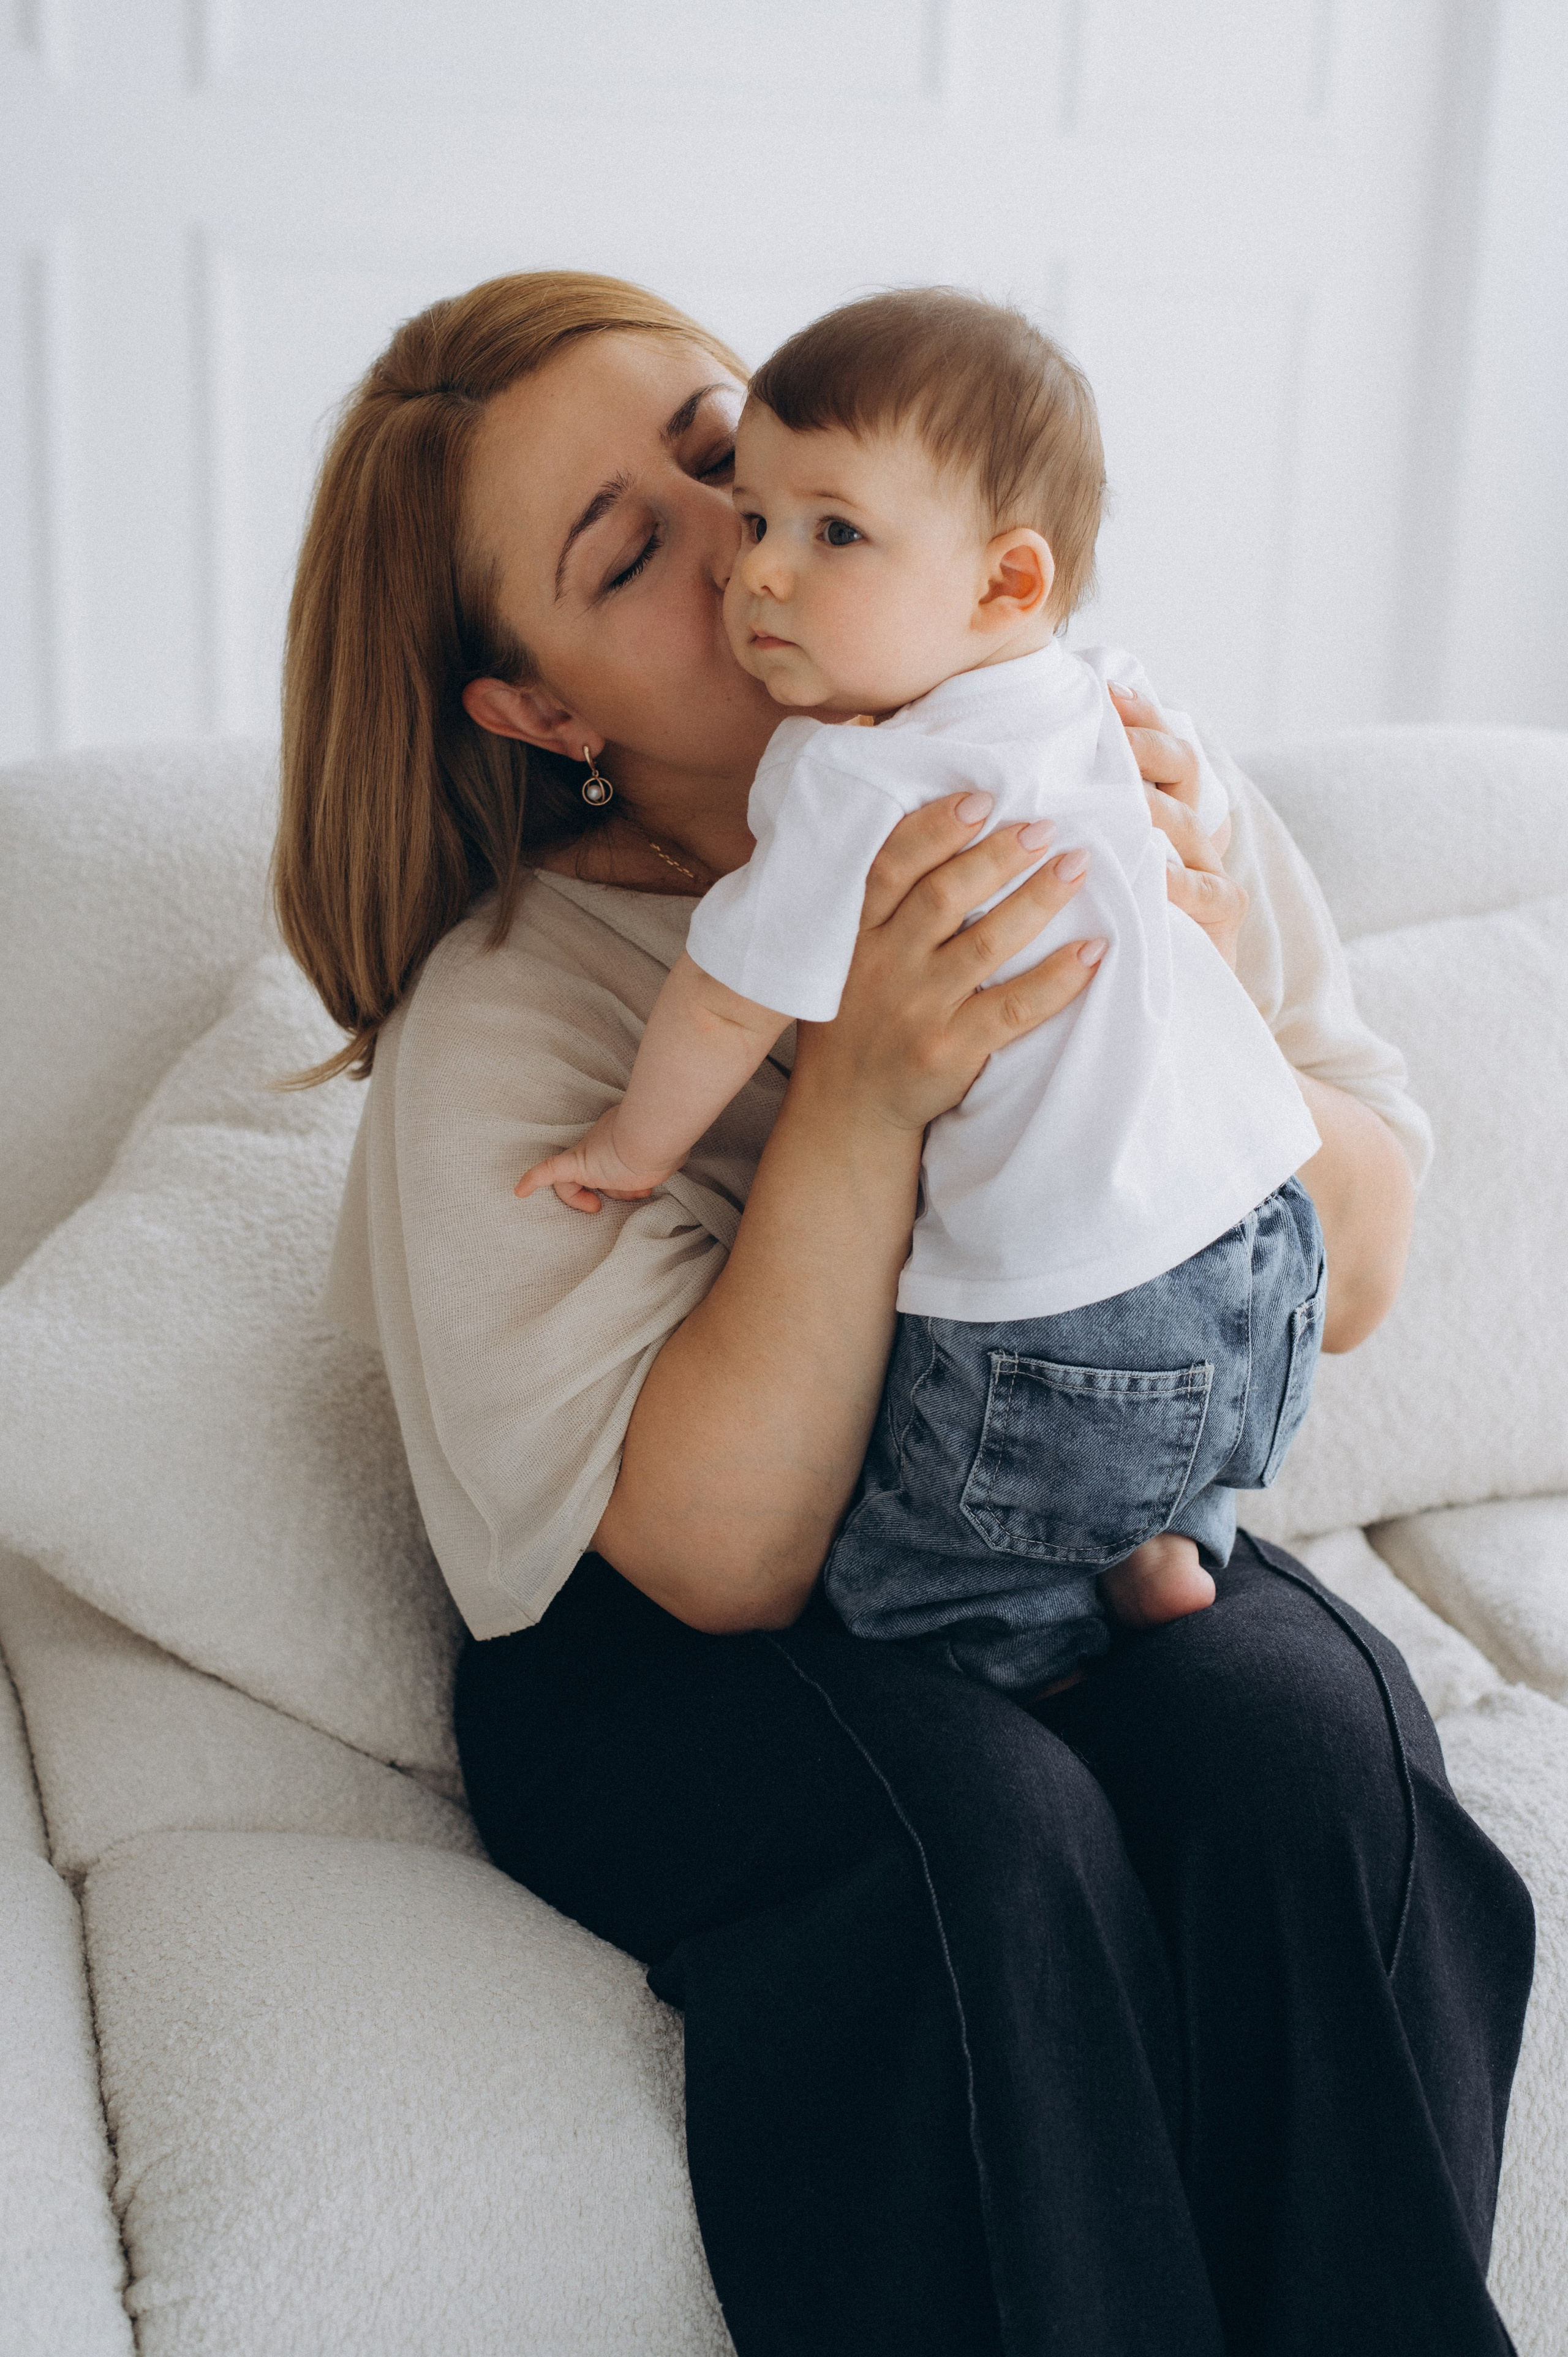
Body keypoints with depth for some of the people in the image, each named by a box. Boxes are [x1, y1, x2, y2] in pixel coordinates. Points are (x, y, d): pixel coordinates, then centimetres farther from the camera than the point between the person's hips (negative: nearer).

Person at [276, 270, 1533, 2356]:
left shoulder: (1115, 773, -6)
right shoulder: (494, 1026, -16)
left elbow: (1354, 1282, -1)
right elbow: (728, 1557, -20)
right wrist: (864, 1091, -31)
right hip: (664, 1660, -3)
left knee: (1306, 1734, -27)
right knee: (991, 1830, -32)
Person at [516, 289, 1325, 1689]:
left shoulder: (855, 787, -21)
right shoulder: (1117, 708, 3)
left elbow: (730, 1005, -12)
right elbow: (1211, 828, 24)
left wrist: (638, 1142, 6)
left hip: (1065, 1336, -8)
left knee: (899, 1587, 13)